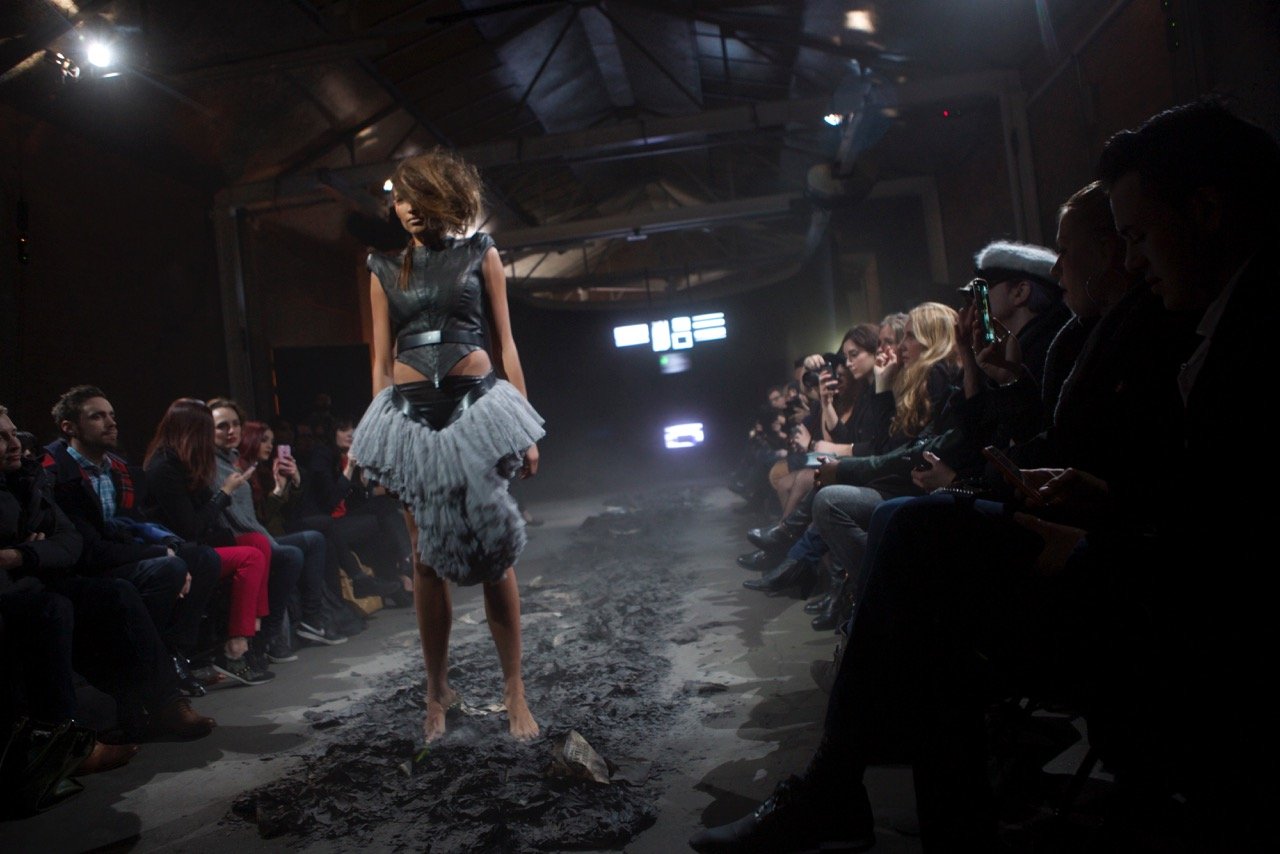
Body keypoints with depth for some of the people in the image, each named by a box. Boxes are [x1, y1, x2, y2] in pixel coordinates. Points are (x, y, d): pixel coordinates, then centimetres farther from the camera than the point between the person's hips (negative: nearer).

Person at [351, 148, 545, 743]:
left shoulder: (480, 254, 8)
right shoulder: (385, 269, 14)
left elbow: (505, 345, 6)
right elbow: (381, 360, 13)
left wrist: (525, 429, 0)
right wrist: (377, 435, 7)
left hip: (476, 407, -2)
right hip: (411, 414, 2)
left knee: (493, 551, -2)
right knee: (427, 558, 5)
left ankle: (514, 691, 9)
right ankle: (438, 690, 19)